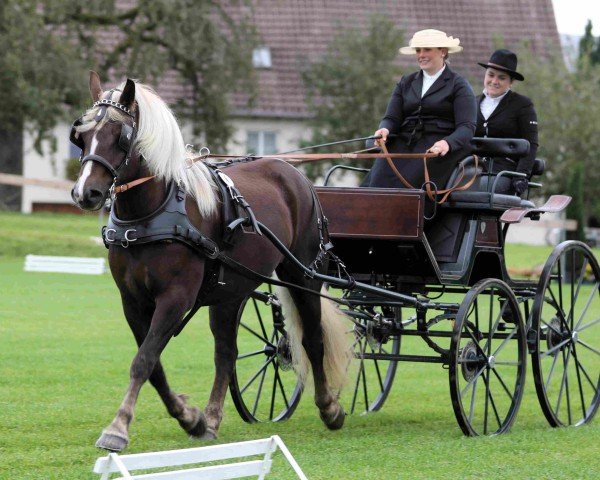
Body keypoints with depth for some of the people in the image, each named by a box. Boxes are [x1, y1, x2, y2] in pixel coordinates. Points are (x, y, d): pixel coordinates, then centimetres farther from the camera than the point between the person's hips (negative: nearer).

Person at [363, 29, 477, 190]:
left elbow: (467, 127, -4)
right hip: (404, 143, 4)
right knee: (379, 180, -24)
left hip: (437, 147, -4)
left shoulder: (458, 85, 7)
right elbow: (392, 118, 14)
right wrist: (385, 129, -11)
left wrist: (447, 143, -25)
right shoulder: (406, 83, 22)